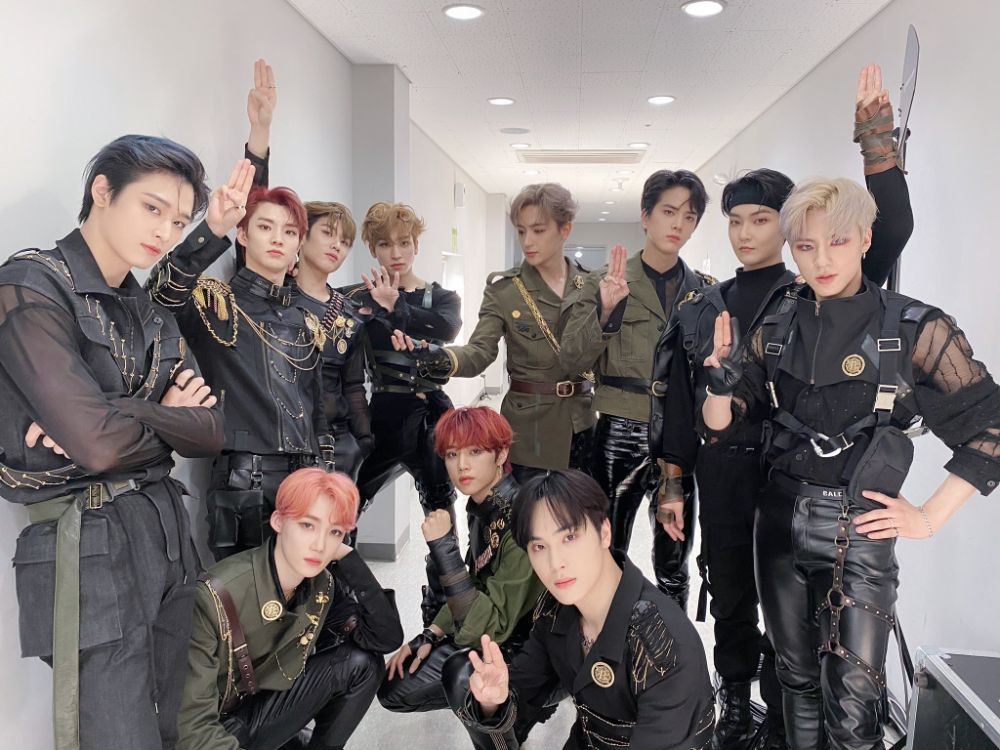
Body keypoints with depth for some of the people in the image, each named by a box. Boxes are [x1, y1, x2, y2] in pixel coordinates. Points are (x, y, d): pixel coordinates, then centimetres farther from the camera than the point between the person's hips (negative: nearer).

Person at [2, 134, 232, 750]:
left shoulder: (150, 311, 14)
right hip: (90, 546, -7)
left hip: (167, 531, 7)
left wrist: (124, 417, -13)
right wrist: (167, 418, -1)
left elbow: (211, 432, 4)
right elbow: (98, 443, -20)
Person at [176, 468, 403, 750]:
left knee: (361, 662, -11)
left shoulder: (320, 586, -10)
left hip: (263, 709, 7)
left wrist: (346, 557, -21)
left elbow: (387, 638, -16)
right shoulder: (216, 597, -28)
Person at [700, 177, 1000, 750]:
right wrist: (722, 386, -17)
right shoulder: (777, 328, 3)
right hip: (780, 520, 4)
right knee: (798, 677, 18)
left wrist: (930, 517, -7)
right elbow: (721, 428, 4)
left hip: (859, 529, -3)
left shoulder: (916, 329, -8)